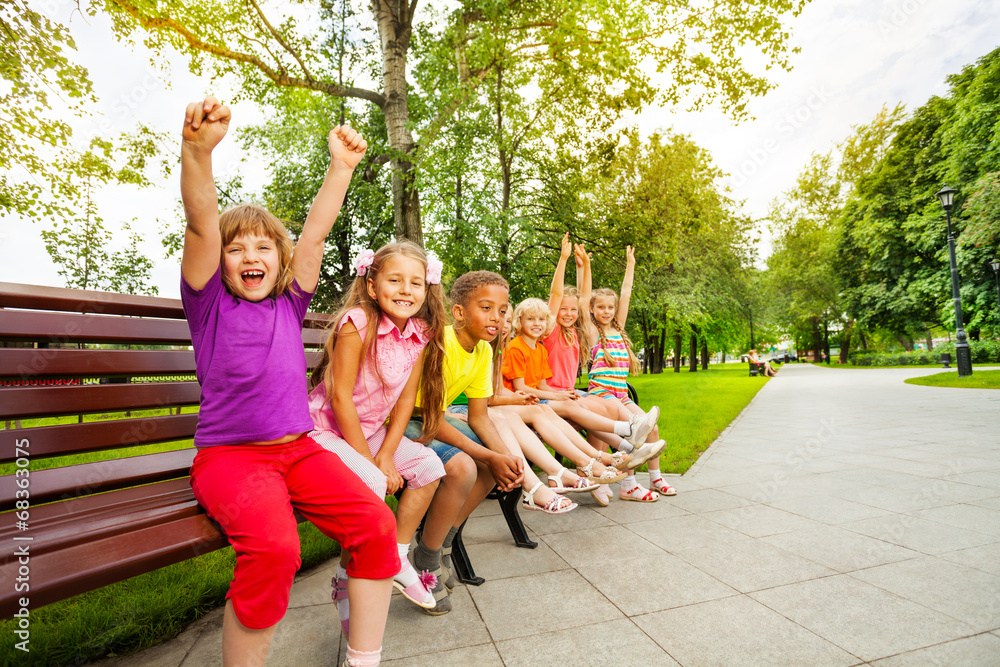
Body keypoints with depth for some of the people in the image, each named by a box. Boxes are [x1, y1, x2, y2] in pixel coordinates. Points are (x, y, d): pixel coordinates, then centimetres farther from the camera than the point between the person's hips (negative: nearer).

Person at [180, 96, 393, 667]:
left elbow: (315, 233, 7)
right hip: (229, 454, -3)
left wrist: (342, 167, 2)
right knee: (273, 547, -31)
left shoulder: (290, 304, 14)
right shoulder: (210, 304, 6)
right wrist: (198, 150, -24)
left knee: (377, 522, -18)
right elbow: (202, 225, -11)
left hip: (298, 448, 4)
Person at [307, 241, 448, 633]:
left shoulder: (421, 335, -5)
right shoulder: (357, 324, -23)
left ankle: (397, 558, 14)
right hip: (325, 429, -6)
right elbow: (340, 397, -22)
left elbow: (406, 399, -3)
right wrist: (369, 462, -19)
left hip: (371, 429, 7)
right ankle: (347, 582, -2)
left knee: (428, 465, -4)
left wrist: (386, 456, -12)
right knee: (370, 484, -28)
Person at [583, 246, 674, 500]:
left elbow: (625, 295, 17)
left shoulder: (618, 328, 16)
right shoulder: (593, 331, 1)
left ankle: (655, 477, 12)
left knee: (651, 426, -5)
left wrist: (630, 265, 20)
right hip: (601, 392, -6)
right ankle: (628, 486, -12)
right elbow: (584, 298, -8)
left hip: (620, 394, 6)